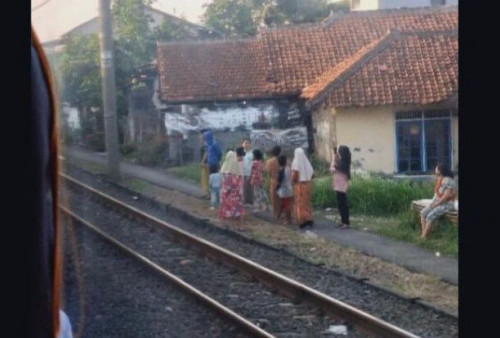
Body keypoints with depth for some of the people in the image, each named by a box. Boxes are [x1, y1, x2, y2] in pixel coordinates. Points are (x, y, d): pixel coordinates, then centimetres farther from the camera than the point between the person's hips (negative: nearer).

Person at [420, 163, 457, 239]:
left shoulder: (448, 180, -18)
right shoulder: (439, 179, 12)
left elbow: (446, 196, -23)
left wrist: (435, 204, -19)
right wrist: (433, 202, 3)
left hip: (446, 205, -10)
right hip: (437, 203, 10)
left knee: (430, 216, -24)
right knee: (423, 213, -6)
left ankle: (424, 237, -17)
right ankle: (424, 233, -12)